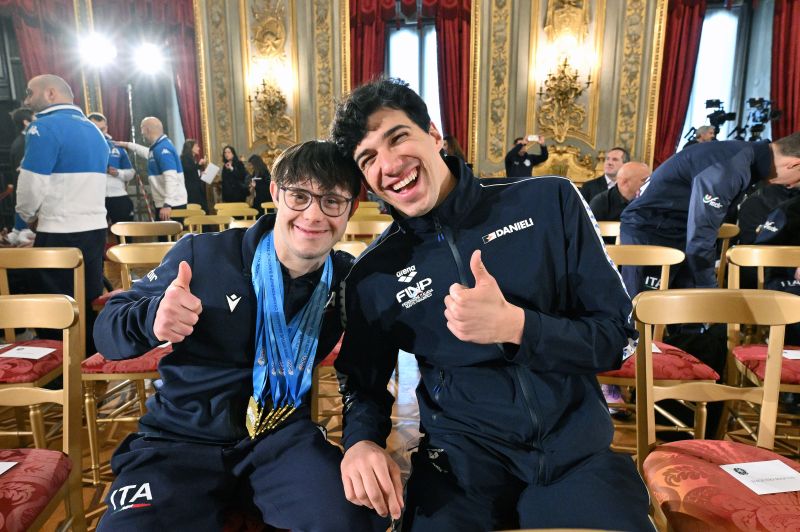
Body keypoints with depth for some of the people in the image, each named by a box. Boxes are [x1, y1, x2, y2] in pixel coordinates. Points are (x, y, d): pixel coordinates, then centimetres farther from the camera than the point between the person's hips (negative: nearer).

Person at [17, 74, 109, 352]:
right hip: (95, 228, 7)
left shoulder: (45, 127, -11)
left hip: (60, 235, -7)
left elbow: (32, 185, -14)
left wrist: (28, 215, 5)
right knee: (90, 306, 13)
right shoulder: (95, 131, 12)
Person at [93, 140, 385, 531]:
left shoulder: (347, 278, -4)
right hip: (181, 440, 0)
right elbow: (106, 331, -3)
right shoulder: (202, 255, -10)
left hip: (282, 436, 1)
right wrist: (151, 318, -26)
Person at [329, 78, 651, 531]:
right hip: (462, 456, 0)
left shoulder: (548, 202, -4)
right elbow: (365, 384, 10)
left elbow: (617, 336, -2)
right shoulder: (373, 276, 0)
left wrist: (514, 326, -20)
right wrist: (361, 442, -12)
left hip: (575, 446, 1)